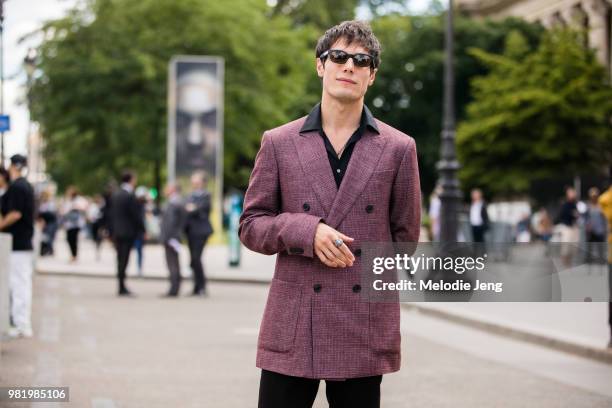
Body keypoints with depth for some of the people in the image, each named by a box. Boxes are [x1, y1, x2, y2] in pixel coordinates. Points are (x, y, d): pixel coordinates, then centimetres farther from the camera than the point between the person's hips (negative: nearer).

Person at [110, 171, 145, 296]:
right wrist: (143, 229, -5)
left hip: (117, 232, 7)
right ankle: (122, 288, -4)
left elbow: (111, 214, 13)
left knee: (121, 259, 12)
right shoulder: (130, 196, -15)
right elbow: (136, 215, -14)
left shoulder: (115, 194, 9)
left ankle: (122, 287, 16)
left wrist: (113, 231, 17)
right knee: (124, 259, -5)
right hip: (128, 232, -7)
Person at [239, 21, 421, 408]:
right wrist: (306, 232, -10)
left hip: (366, 329, 0)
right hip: (293, 327, 0)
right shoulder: (278, 143, 7)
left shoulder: (398, 148, 6)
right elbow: (251, 225, 7)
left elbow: (405, 235, 12)